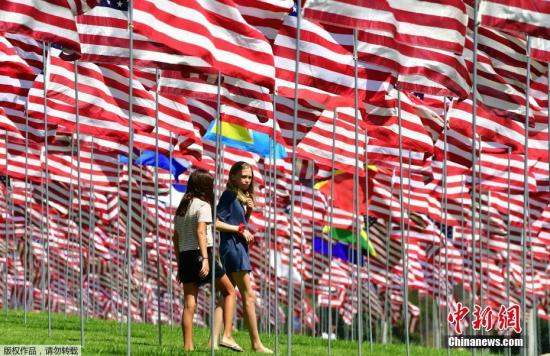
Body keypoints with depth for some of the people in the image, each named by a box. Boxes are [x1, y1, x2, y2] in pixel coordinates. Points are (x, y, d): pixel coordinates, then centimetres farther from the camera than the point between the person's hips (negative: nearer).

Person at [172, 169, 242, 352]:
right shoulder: (203, 205, -7)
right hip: (200, 254, -7)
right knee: (229, 291, 8)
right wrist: (205, 259, -26)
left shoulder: (182, 207, 16)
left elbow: (176, 238, 18)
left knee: (189, 304, 4)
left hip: (184, 256, 7)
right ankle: (227, 336, -3)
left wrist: (180, 265, 22)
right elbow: (201, 232, -19)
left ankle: (187, 346, 0)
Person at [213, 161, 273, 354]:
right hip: (232, 245, -9)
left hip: (239, 247, 9)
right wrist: (240, 229, -15)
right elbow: (216, 222, -16)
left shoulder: (241, 197, 16)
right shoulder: (229, 195, -10)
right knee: (249, 296, -5)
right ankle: (256, 343, -2)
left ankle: (214, 340, -1)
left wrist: (248, 212, 3)